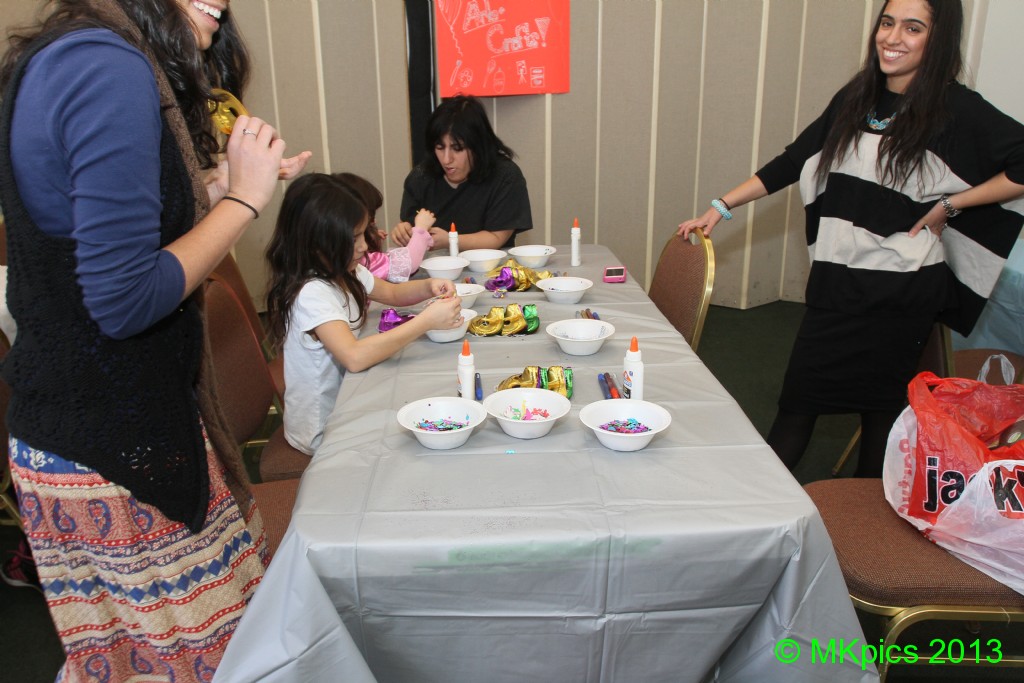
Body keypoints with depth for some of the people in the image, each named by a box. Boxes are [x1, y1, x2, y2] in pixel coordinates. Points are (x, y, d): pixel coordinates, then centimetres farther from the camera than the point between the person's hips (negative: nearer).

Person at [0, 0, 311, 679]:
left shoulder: (65, 59, 12)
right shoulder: (108, 66, -19)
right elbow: (123, 300, -23)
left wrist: (219, 188, 9)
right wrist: (241, 199, -13)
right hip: (116, 452, -9)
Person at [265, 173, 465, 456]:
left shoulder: (345, 271, -1)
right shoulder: (310, 293, -28)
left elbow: (393, 293, 15)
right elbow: (355, 357, -39)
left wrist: (428, 286, -7)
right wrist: (427, 321, -35)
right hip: (322, 431, -7)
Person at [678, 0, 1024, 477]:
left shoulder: (957, 111, -6)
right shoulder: (855, 99, 8)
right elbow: (794, 161, 11)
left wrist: (950, 205, -10)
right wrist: (721, 208, 7)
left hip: (903, 289, -4)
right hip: (836, 281, 4)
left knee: (882, 402, 7)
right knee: (798, 398, 5)